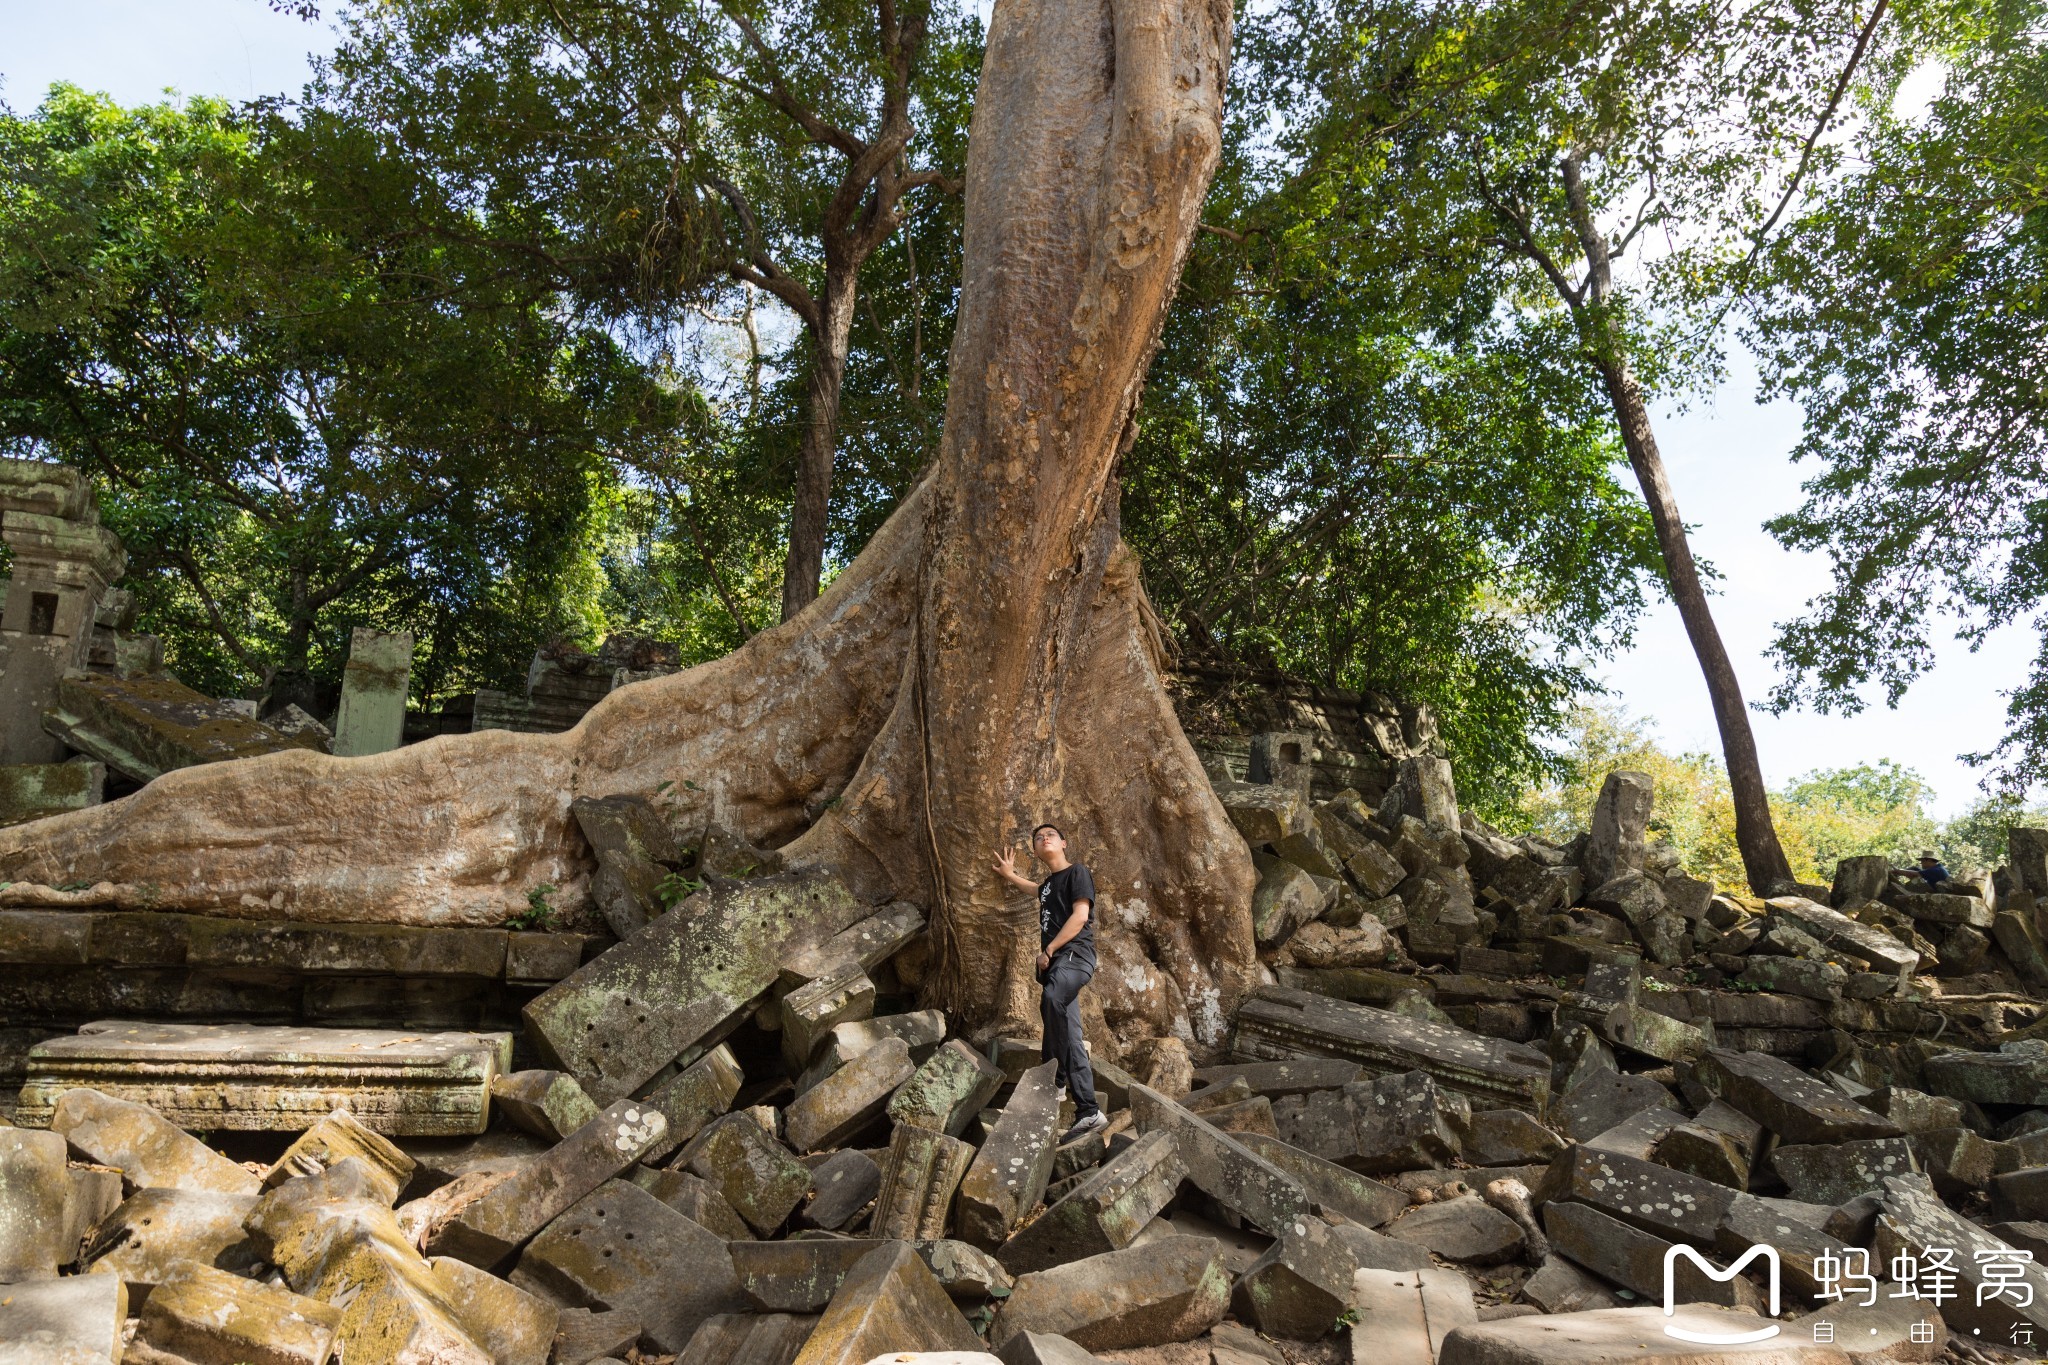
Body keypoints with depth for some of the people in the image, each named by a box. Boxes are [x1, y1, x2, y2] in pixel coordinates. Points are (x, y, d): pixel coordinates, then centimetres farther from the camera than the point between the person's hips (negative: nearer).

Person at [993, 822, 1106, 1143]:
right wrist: (1011, 876, 55)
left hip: (1075, 954, -8)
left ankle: (1054, 1073, -30)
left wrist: (1048, 951, -10)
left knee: (1052, 999, -39)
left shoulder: (1076, 872, 1)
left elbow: (1080, 915, -11)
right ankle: (1089, 1113, -5)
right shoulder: (1048, 883, 23)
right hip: (1054, 961, 8)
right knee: (1068, 1036, -1)